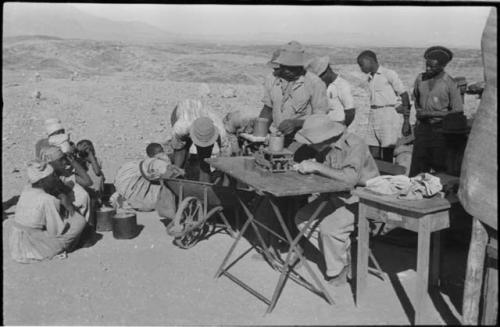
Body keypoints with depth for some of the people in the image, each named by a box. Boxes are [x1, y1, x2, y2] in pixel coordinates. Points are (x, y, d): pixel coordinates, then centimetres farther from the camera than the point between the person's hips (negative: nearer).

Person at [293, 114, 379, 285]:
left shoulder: (355, 145, -25)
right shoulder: (326, 146, -1)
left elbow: (349, 178, -37)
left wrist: (317, 167, -32)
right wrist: (309, 164, -10)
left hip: (359, 200, -8)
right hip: (335, 196, 9)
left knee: (330, 227, -28)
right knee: (302, 219, 0)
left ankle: (337, 272, -1)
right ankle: (343, 254, 10)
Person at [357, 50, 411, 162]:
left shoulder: (389, 74, -3)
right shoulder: (370, 78, 16)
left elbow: (404, 95, -4)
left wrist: (406, 121, -9)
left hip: (388, 116, -6)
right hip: (373, 116, 6)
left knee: (387, 158, -5)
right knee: (374, 156, 2)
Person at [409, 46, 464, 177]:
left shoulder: (450, 84, -10)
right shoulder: (420, 78, 5)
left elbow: (458, 112, -12)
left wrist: (431, 114, -14)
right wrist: (419, 111, 9)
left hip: (440, 130, -4)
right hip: (423, 128, 4)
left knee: (440, 169, 2)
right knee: (416, 171, 4)